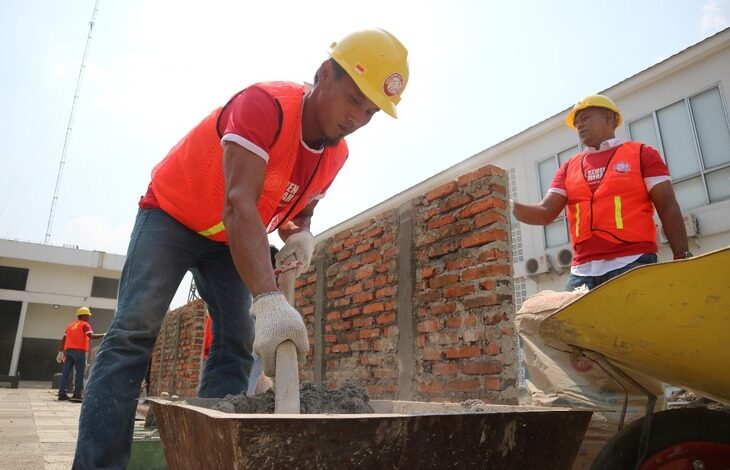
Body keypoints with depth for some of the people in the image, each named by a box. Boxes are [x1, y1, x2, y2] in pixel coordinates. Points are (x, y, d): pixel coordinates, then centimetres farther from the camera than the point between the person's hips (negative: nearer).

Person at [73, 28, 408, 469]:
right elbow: (239, 205, -43)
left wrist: (299, 235, -17)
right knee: (134, 332, -16)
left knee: (237, 343, -4)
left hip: (230, 239, 6)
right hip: (173, 213, -6)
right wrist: (269, 299, -54)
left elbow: (298, 209, 8)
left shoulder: (337, 154, -8)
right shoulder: (265, 104, -31)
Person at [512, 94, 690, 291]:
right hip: (583, 272, 3)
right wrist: (511, 207, -9)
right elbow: (545, 213, 9)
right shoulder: (569, 168, 18)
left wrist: (682, 257, -5)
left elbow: (668, 209, 5)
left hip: (633, 264, -3)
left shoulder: (641, 154, 10)